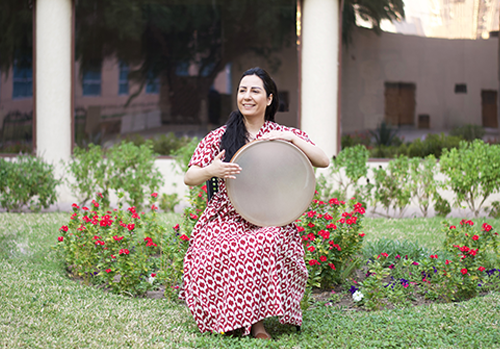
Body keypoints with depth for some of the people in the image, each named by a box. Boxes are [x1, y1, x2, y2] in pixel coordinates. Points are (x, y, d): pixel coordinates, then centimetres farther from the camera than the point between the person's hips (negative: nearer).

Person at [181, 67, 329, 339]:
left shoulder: (285, 135, 10)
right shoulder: (218, 138, 10)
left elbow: (323, 161, -1)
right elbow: (189, 178, 5)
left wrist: (291, 139, -12)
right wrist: (210, 170, -18)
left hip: (270, 222, -1)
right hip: (225, 221, 1)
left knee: (264, 245, -36)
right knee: (210, 255, -31)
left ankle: (255, 319, -17)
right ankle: (224, 317, -4)